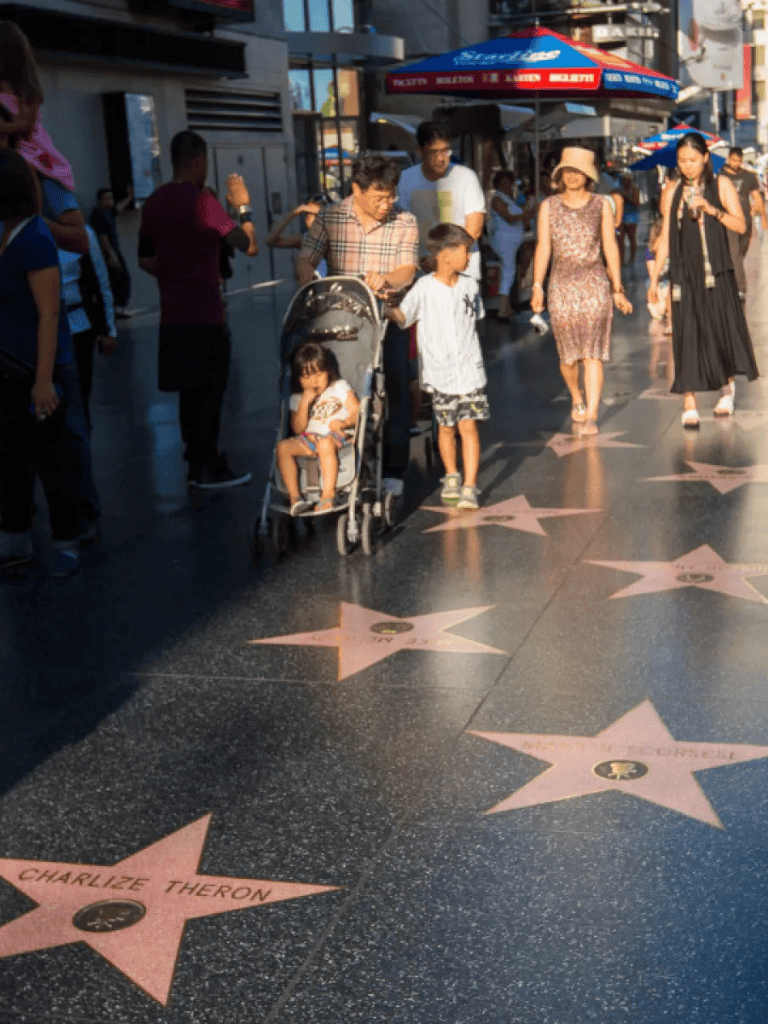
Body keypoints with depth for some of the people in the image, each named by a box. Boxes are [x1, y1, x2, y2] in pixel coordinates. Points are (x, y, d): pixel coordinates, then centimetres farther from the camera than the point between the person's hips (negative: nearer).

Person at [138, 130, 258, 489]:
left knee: (190, 391, 14)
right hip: (205, 314, -7)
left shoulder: (154, 202, 8)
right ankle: (210, 468, 5)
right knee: (210, 391, 1)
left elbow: (145, 260, 16)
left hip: (173, 314, 7)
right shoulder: (201, 201, -15)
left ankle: (196, 463, 21)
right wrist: (243, 206, -3)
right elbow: (250, 246, -16)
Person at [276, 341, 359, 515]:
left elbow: (357, 411, -2)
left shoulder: (339, 388, 7)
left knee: (325, 443, -39)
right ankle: (294, 497, -28)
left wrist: (344, 423, -24)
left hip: (337, 436, -4)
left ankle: (328, 494, -39)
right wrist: (304, 403, -8)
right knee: (283, 446, -21)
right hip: (309, 439, 4)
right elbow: (297, 429, 3)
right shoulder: (297, 398, 14)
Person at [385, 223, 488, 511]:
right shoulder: (425, 288, -7)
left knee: (468, 425, -5)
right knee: (446, 427, 11)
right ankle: (451, 477, 32)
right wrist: (386, 309, -33)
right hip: (439, 371, -1)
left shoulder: (470, 285, 5)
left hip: (469, 369, 2)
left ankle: (470, 487, -1)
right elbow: (403, 314, -14)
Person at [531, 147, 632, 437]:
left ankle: (591, 416, -10)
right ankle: (576, 399, 36)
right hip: (562, 285, 1)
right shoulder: (549, 206, 7)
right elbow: (543, 248, 4)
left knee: (593, 353, -10)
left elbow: (610, 247, 6)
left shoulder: (601, 205, 5)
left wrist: (617, 289, 5)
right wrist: (537, 287, -3)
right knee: (568, 354, 7)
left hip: (594, 284, -1)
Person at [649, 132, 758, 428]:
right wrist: (654, 279, 7)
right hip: (685, 274, 1)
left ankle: (727, 386, 29)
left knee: (722, 329, 3)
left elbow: (740, 225, -4)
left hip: (716, 273, -1)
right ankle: (689, 404, -4)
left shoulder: (721, 184, 3)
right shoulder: (673, 193, 8)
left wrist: (710, 209, -18)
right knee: (687, 335, -4)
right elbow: (666, 239, 10)